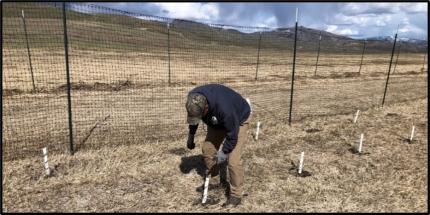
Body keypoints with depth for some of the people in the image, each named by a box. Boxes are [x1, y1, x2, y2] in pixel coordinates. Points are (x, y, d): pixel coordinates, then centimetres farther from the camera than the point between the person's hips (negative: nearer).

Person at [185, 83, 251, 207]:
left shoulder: (224, 107, -45)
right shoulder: (193, 99, -25)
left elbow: (232, 136, -30)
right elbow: (193, 117, 0)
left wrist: (223, 153, -27)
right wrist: (191, 136, 8)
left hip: (239, 119, -6)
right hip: (218, 121, 7)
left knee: (233, 160, -14)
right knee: (207, 149, 4)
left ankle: (236, 195, 5)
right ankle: (212, 179, 29)